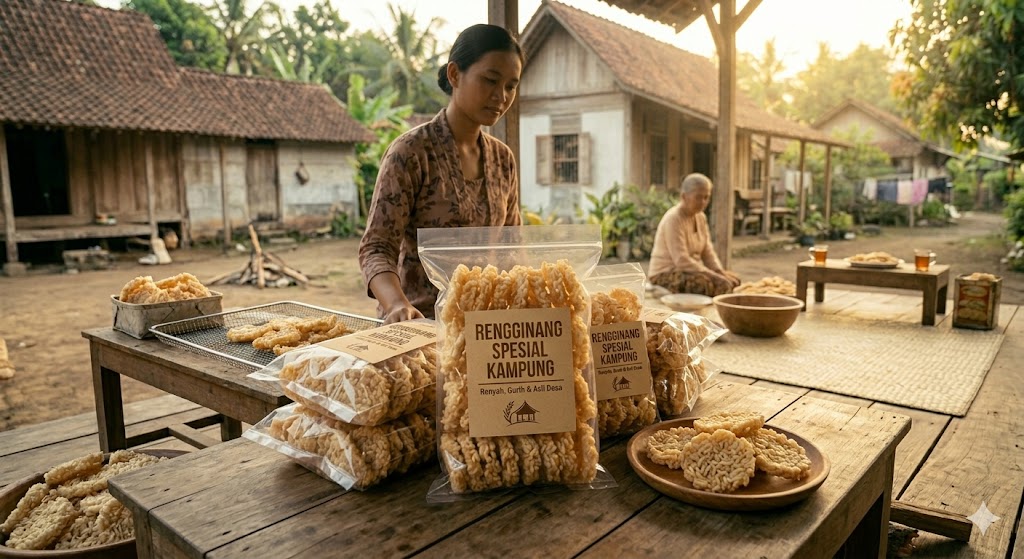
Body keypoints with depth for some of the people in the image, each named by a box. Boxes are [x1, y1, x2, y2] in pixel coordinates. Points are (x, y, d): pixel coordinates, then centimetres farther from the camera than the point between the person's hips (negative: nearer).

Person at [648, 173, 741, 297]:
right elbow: (681, 261, -25)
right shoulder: (673, 219, -18)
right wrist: (714, 276, -27)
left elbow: (707, 252, 8)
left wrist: (720, 271, -11)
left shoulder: (701, 218, 9)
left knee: (733, 280, -11)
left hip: (690, 271, 8)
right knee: (720, 285, -29)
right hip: (666, 275, -8)